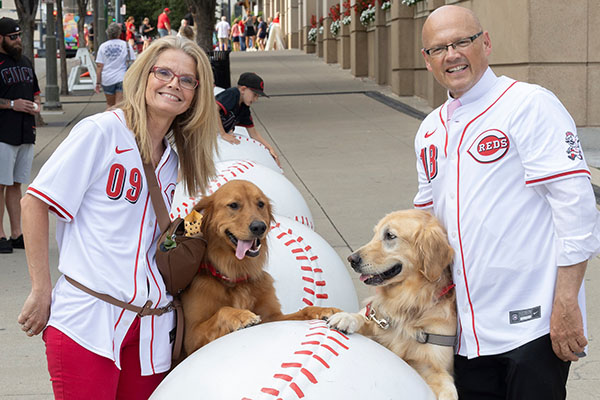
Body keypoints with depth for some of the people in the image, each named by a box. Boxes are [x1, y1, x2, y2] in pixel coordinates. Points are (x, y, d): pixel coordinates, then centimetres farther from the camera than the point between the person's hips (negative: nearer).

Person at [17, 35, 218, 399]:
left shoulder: (172, 158, 17)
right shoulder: (101, 131, -4)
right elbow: (36, 203, -6)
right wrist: (42, 291, -7)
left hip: (150, 327, 6)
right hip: (87, 321, -6)